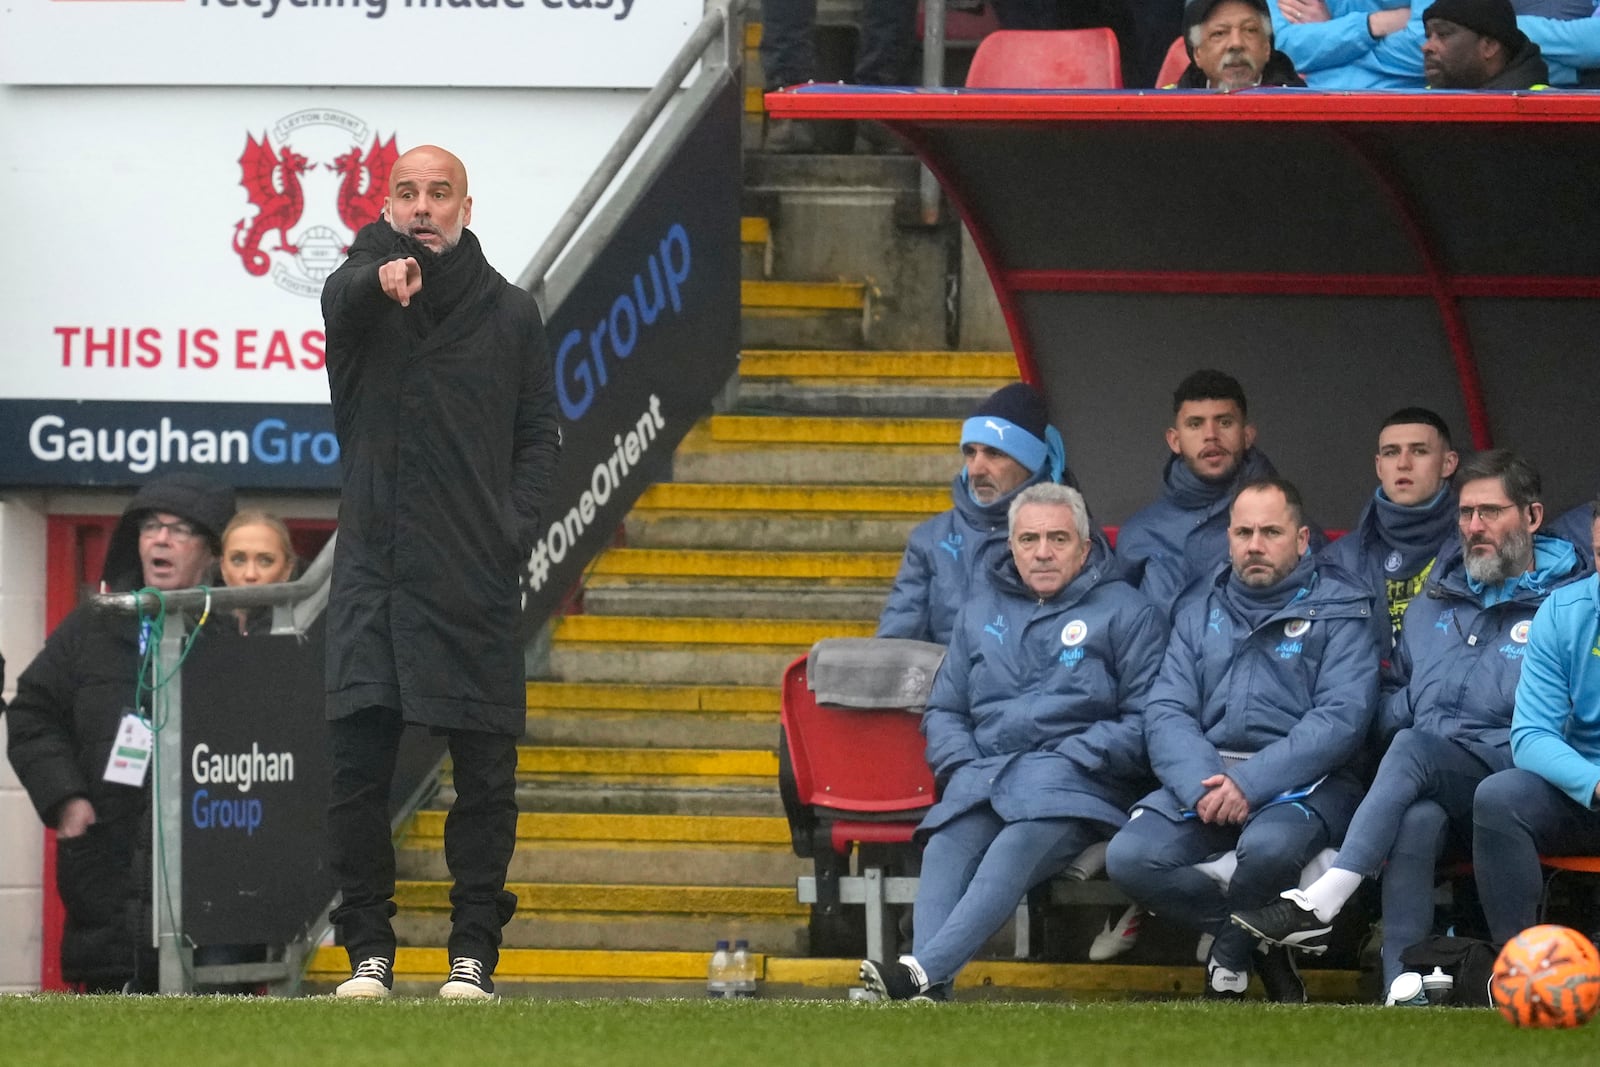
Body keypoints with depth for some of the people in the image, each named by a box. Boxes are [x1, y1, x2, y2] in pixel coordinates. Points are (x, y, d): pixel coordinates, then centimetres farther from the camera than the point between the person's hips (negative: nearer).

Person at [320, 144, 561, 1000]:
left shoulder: (509, 313, 10)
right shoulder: (362, 294, 5)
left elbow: (539, 434, 13)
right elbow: (341, 296, -20)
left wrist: (516, 527, -3)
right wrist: (382, 279, -44)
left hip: (476, 577, 1)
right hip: (374, 567, -1)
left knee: (484, 771, 0)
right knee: (358, 762, -4)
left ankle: (474, 952, 7)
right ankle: (369, 951, 3)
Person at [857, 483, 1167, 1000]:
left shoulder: (1126, 613, 11)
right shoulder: (981, 611, 26)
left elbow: (1145, 720, 1)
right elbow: (943, 710, 26)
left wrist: (1068, 759, -9)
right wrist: (961, 764, 4)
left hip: (1076, 779, -4)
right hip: (982, 770, 4)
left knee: (1023, 838, -37)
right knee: (948, 845, -31)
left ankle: (925, 972, -52)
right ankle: (929, 993, -50)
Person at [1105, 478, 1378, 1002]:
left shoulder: (1339, 609, 4)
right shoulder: (1200, 610, 17)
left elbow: (1342, 717, -9)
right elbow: (1165, 711, 6)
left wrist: (1253, 783, -21)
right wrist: (1200, 782, -15)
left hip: (1304, 780, -4)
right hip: (1204, 774, 4)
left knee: (1269, 846, -38)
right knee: (1130, 857, -24)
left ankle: (1231, 952, -5)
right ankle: (1261, 940, -5)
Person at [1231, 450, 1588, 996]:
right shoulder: (1433, 604, 25)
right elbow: (1394, 703, 34)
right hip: (1431, 788, 4)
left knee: (1412, 748, -34)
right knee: (1417, 820, -35)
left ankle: (1324, 901, -43)